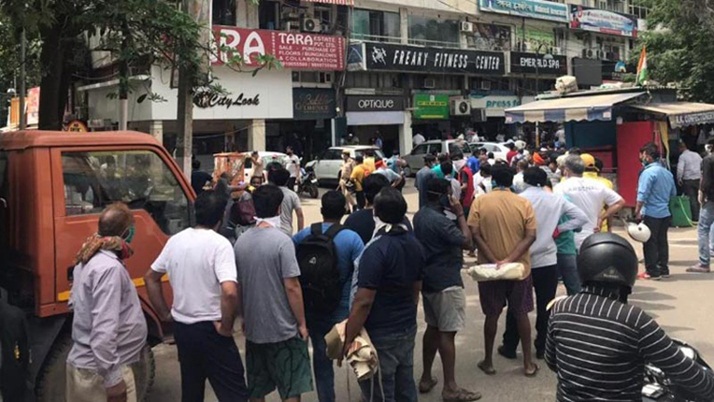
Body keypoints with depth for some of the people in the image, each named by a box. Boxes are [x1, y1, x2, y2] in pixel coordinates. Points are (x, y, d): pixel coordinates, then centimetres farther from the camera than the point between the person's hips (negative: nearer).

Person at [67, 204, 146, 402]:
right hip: (100, 371, -9)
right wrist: (113, 380, -23)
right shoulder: (109, 267, -23)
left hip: (84, 363, 9)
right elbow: (104, 330, -27)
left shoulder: (87, 260, 7)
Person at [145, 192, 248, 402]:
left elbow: (150, 278, 13)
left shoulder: (175, 240, 3)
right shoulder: (219, 244, -17)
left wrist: (164, 314, 16)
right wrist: (226, 326, -16)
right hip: (210, 330, -6)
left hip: (181, 327, 7)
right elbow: (229, 291, -30)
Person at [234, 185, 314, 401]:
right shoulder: (281, 241, -16)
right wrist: (302, 323, -7)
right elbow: (291, 287, -17)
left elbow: (237, 285, 10)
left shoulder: (241, 241, 2)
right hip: (283, 328, -6)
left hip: (253, 328, 6)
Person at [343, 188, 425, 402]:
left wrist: (348, 339, -14)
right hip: (408, 329, 8)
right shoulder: (415, 245, 3)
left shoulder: (376, 250, -21)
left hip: (381, 334, -7)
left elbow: (363, 302, -22)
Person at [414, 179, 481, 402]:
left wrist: (454, 216, 5)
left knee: (433, 327, 17)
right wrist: (460, 214, -13)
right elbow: (467, 242, -20)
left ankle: (426, 378, 24)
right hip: (446, 282, -10)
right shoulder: (440, 220, -22)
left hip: (428, 279, 10)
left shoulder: (420, 216, 8)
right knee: (447, 332, -4)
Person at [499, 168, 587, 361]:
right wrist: (558, 229, 2)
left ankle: (509, 347, 17)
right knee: (545, 306, 11)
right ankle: (542, 347, 18)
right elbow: (582, 217, 0)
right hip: (548, 260, 2)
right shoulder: (556, 200, 0)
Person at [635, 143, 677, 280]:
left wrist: (637, 212, -14)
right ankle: (664, 269, 18)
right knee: (662, 242, 13)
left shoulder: (648, 172, -15)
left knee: (650, 243, -1)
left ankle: (652, 271, 2)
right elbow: (673, 193, 20)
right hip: (665, 213, 8)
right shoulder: (667, 172, 10)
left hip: (651, 214, -8)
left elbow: (642, 195, -19)